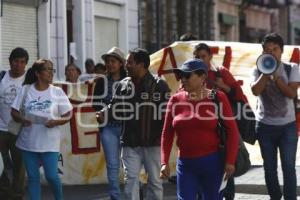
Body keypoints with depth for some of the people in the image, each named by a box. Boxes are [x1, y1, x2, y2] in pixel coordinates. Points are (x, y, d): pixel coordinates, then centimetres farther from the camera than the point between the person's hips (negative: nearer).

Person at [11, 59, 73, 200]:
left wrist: (56, 122, -18)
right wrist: (22, 119, -16)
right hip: (28, 141, 2)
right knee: (33, 177, 6)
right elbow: (14, 112, 5)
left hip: (49, 142, -1)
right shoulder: (26, 89, 1)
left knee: (51, 176, -4)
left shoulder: (57, 91, -1)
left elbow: (67, 116, 2)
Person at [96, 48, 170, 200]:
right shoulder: (123, 85, 6)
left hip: (153, 142, -3)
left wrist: (163, 136, -15)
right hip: (130, 143, 3)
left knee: (155, 180, 9)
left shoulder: (159, 85, -7)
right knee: (131, 179, -2)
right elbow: (115, 107, 12)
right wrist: (104, 113, -9)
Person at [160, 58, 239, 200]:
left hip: (213, 162, -2)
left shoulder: (218, 98, -3)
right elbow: (167, 134, 6)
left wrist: (230, 161, -10)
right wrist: (165, 162, -2)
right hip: (186, 163, 2)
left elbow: (232, 131, -4)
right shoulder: (176, 100, 4)